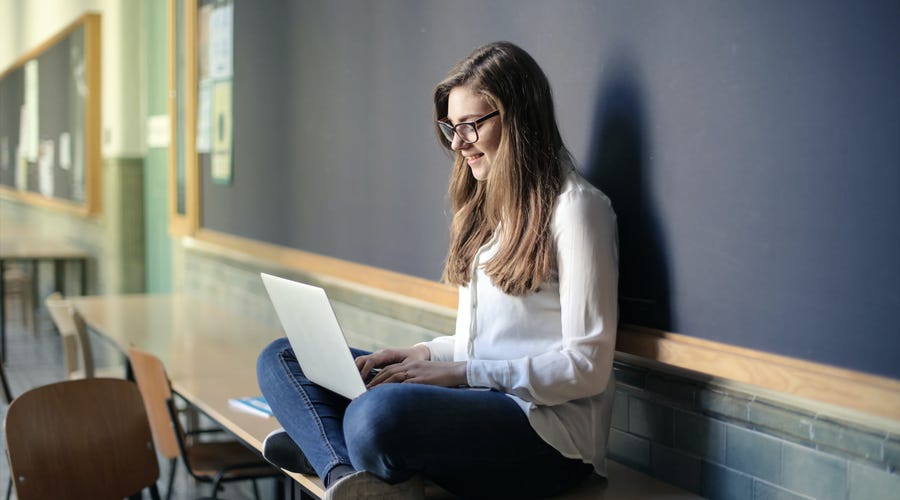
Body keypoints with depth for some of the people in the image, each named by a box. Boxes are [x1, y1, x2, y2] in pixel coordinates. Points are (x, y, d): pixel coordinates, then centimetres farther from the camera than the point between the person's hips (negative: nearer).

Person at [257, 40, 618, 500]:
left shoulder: (575, 207, -8)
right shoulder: (486, 208, 19)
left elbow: (586, 367, -12)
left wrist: (461, 372, -16)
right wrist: (421, 355, 3)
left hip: (546, 427, -9)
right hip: (475, 399, 9)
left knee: (380, 413, -40)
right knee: (281, 358, 3)